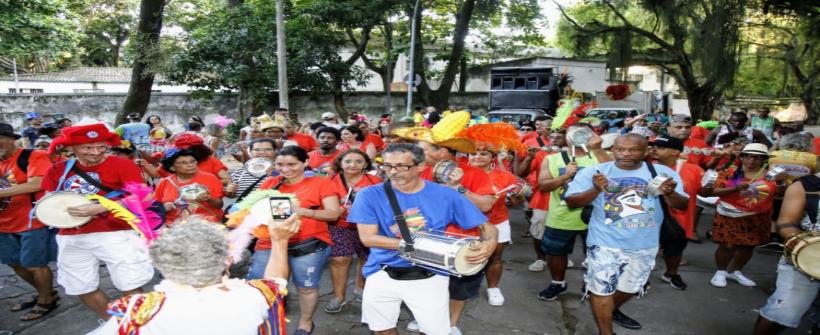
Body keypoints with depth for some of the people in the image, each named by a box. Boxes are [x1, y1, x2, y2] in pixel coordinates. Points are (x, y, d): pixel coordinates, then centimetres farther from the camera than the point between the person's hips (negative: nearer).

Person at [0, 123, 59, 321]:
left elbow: (35, 184, -24)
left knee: (35, 265, 2)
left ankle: (45, 300, 22)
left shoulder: (33, 156, -11)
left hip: (33, 221, -8)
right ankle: (44, 293, 36)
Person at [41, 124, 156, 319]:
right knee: (81, 288, 14)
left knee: (129, 287, -7)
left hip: (115, 234, -5)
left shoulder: (122, 165, -6)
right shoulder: (58, 170, 9)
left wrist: (98, 208, -22)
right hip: (71, 237, 6)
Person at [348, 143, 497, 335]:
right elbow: (367, 238, -13)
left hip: (430, 276, -1)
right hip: (381, 275, 1)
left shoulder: (445, 195, -8)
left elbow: (486, 227, -4)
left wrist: (490, 243, -28)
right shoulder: (370, 195, -7)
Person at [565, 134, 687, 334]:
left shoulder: (662, 173, -2)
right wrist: (596, 190, -31)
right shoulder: (593, 172, -10)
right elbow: (572, 202, -13)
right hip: (605, 243, -3)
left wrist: (670, 193, -26)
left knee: (630, 287, 22)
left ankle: (614, 311, 51)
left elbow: (683, 205, -3)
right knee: (601, 288, 2)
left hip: (645, 245, 4)